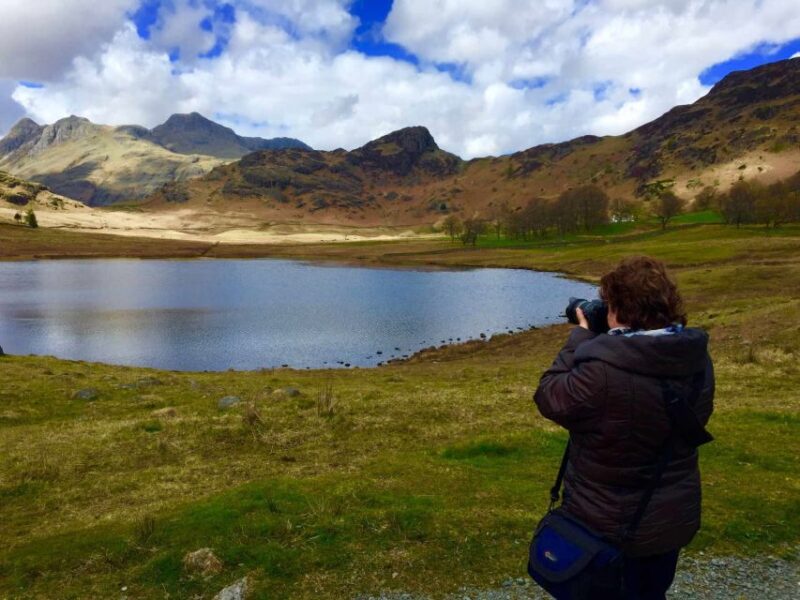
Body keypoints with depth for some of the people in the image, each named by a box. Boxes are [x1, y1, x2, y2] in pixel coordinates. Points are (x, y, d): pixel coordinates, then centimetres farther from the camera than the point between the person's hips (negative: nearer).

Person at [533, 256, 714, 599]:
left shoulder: (602, 370, -34)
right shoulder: (697, 359, -11)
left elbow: (550, 398, -17)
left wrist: (582, 336, -10)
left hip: (609, 527, -5)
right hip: (674, 518, 6)